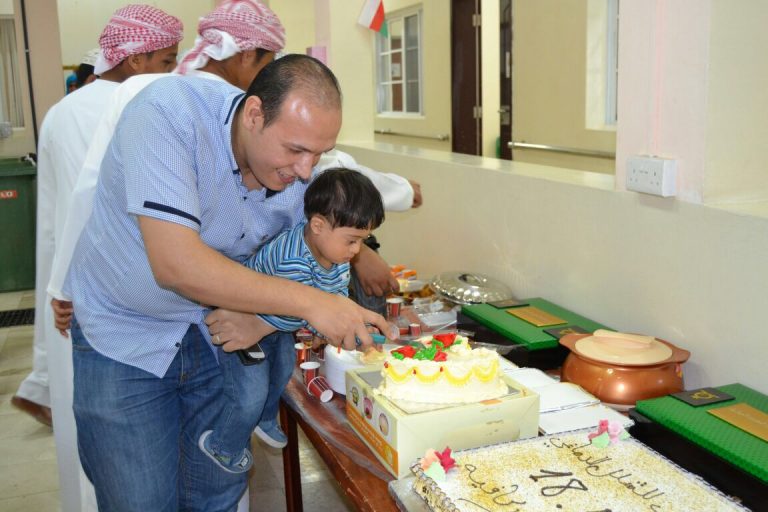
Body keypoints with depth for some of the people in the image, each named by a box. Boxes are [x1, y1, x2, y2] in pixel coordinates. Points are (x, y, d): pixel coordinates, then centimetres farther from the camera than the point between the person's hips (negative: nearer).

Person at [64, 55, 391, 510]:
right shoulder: (166, 111, -27)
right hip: (124, 335, -4)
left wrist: (261, 318, -14)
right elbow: (176, 265, -34)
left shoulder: (301, 170, -11)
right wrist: (309, 303, -33)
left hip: (216, 331, 4)